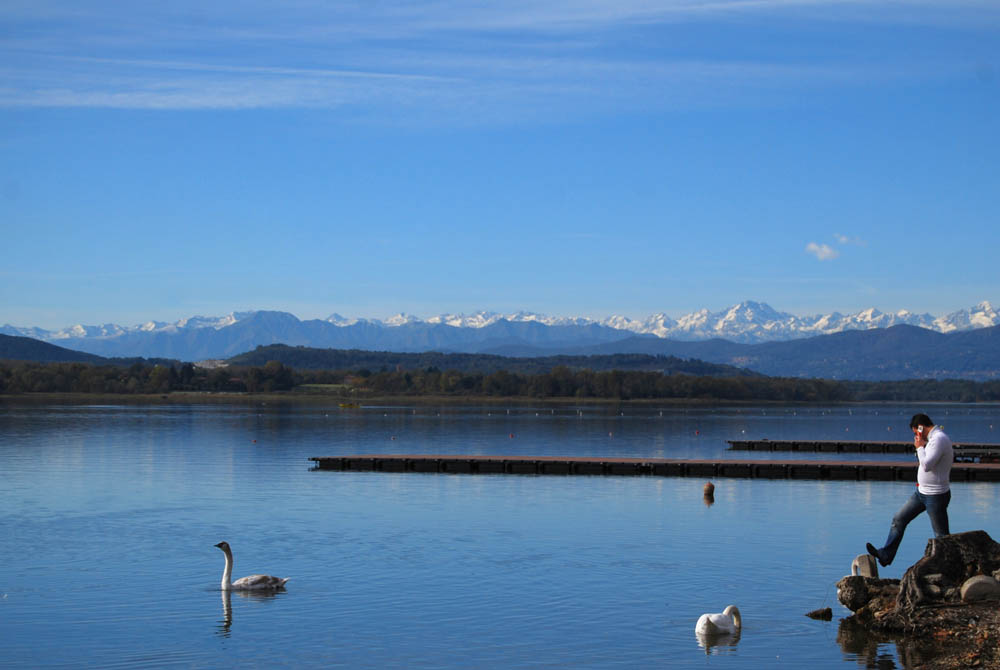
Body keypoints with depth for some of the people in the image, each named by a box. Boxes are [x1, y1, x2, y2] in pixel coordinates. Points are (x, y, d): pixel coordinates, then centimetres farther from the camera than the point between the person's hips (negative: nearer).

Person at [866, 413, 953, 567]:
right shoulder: (934, 438, 11)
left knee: (941, 535, 1)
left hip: (935, 496, -10)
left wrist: (920, 447, -15)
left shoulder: (939, 439, -21)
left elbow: (926, 465, -28)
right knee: (899, 519, 9)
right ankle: (886, 555, 12)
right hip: (922, 492, 10)